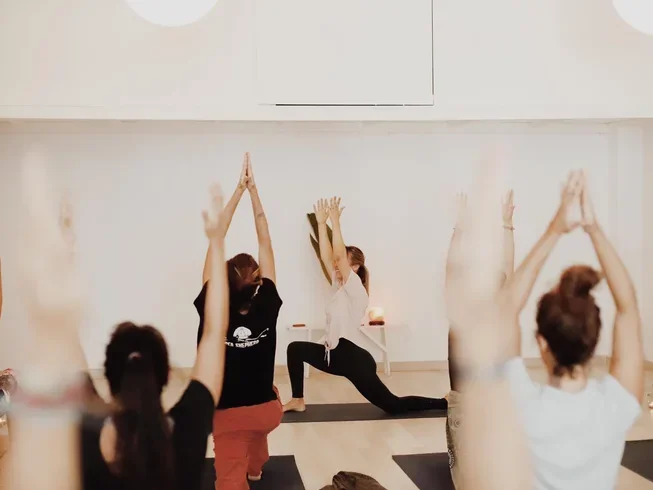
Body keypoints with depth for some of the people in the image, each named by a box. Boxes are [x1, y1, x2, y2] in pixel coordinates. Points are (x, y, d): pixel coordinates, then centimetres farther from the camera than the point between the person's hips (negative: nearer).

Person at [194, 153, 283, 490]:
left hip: (228, 415, -3)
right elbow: (265, 241, -8)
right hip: (268, 410, 3)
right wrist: (253, 189, -5)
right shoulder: (266, 307, -12)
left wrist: (239, 189, -11)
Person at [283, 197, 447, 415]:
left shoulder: (356, 289, -13)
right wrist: (321, 222, 1)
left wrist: (335, 221, -22)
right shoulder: (340, 286, 10)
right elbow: (326, 257, 5)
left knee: (393, 405, -4)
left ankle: (445, 403, 9)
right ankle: (298, 401, 16)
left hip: (354, 358, -9)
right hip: (336, 355, 9)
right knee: (295, 349, 10)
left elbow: (339, 255, -24)